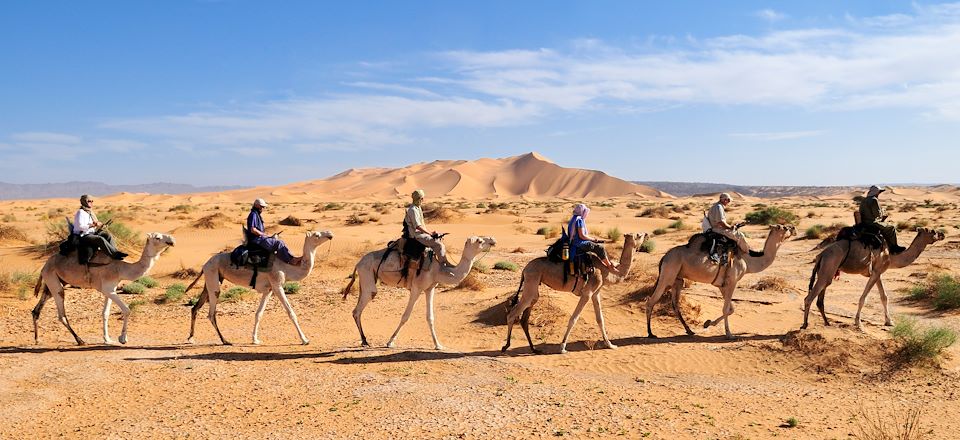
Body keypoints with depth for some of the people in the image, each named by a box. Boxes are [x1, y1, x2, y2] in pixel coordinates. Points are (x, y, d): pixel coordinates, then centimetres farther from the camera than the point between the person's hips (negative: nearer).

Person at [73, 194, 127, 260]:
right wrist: (93, 225, -29)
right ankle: (115, 255, -33)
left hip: (91, 233, 9)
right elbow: (80, 227, -21)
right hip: (83, 236, -9)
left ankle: (115, 252, -24)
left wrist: (99, 225, 3)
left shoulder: (90, 212, 18)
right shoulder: (80, 212, -11)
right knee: (100, 239, -31)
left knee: (108, 235, -14)